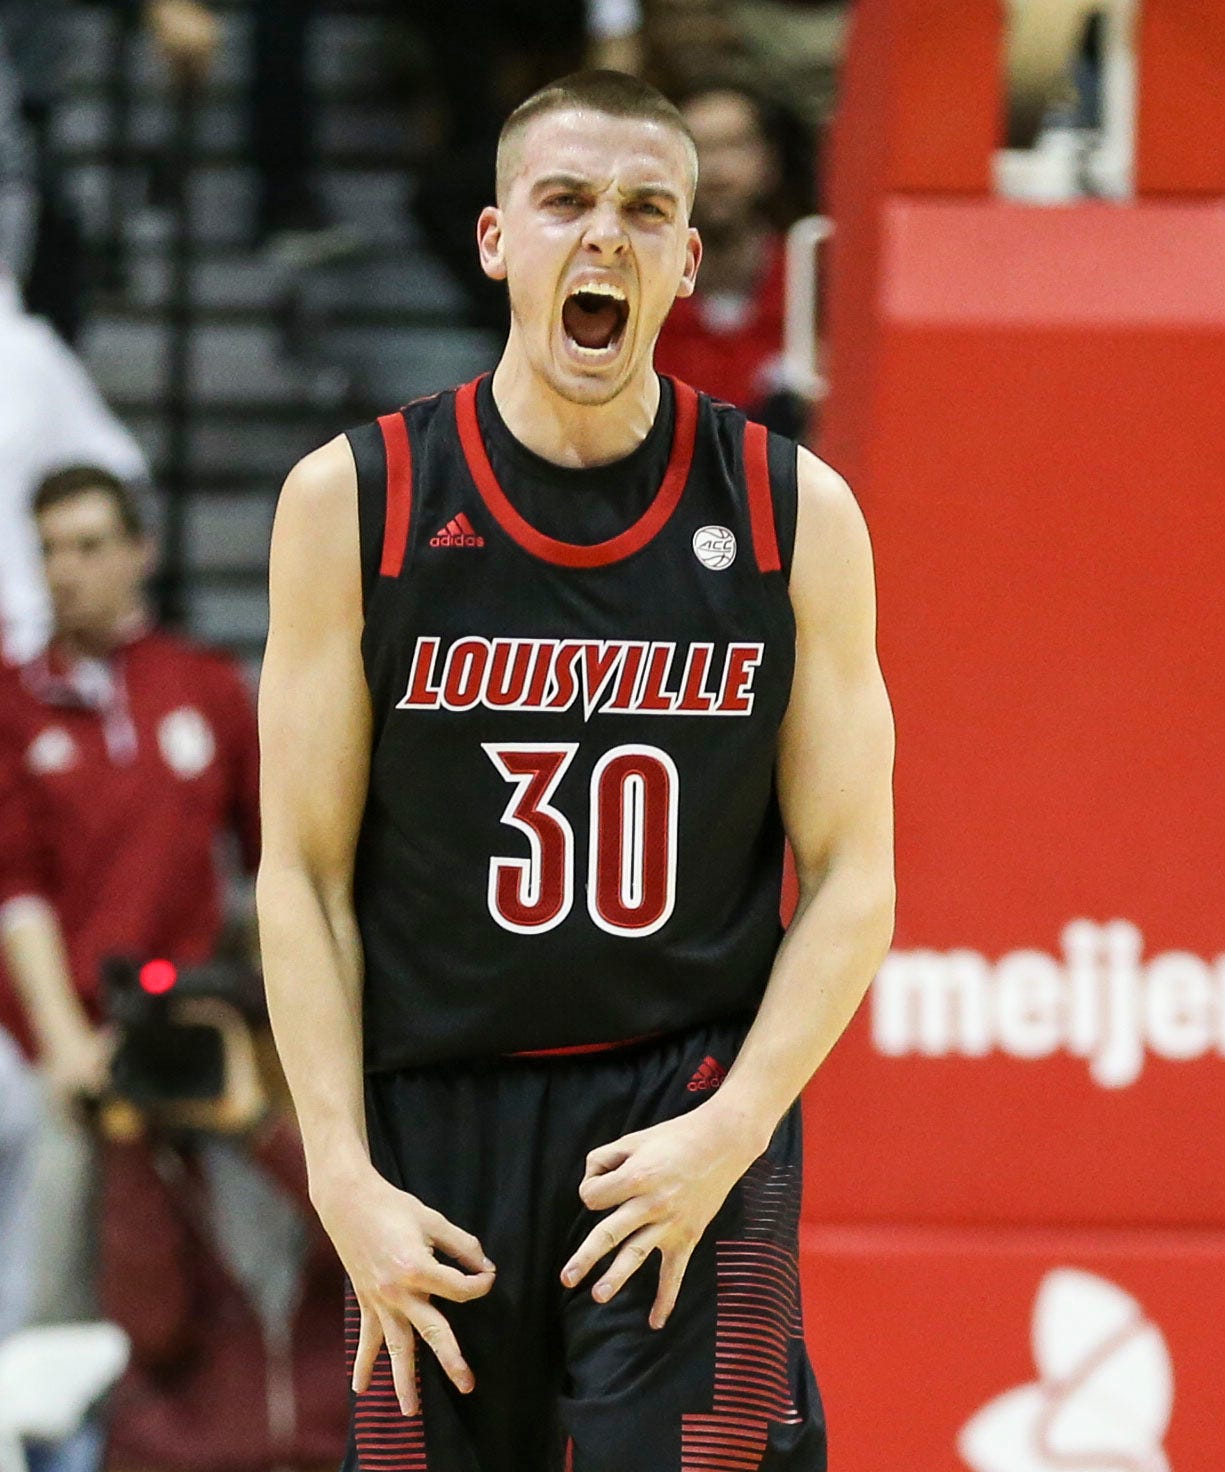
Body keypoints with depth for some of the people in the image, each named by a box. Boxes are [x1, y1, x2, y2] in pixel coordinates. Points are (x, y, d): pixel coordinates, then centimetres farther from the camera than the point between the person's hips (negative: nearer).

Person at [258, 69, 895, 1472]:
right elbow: (303, 871, 1)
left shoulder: (793, 513, 1)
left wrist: (728, 1135, -12)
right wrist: (345, 1179, -8)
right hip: (433, 1122, 1)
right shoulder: (355, 501, 0)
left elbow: (853, 878, 2)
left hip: (695, 1110, -1)